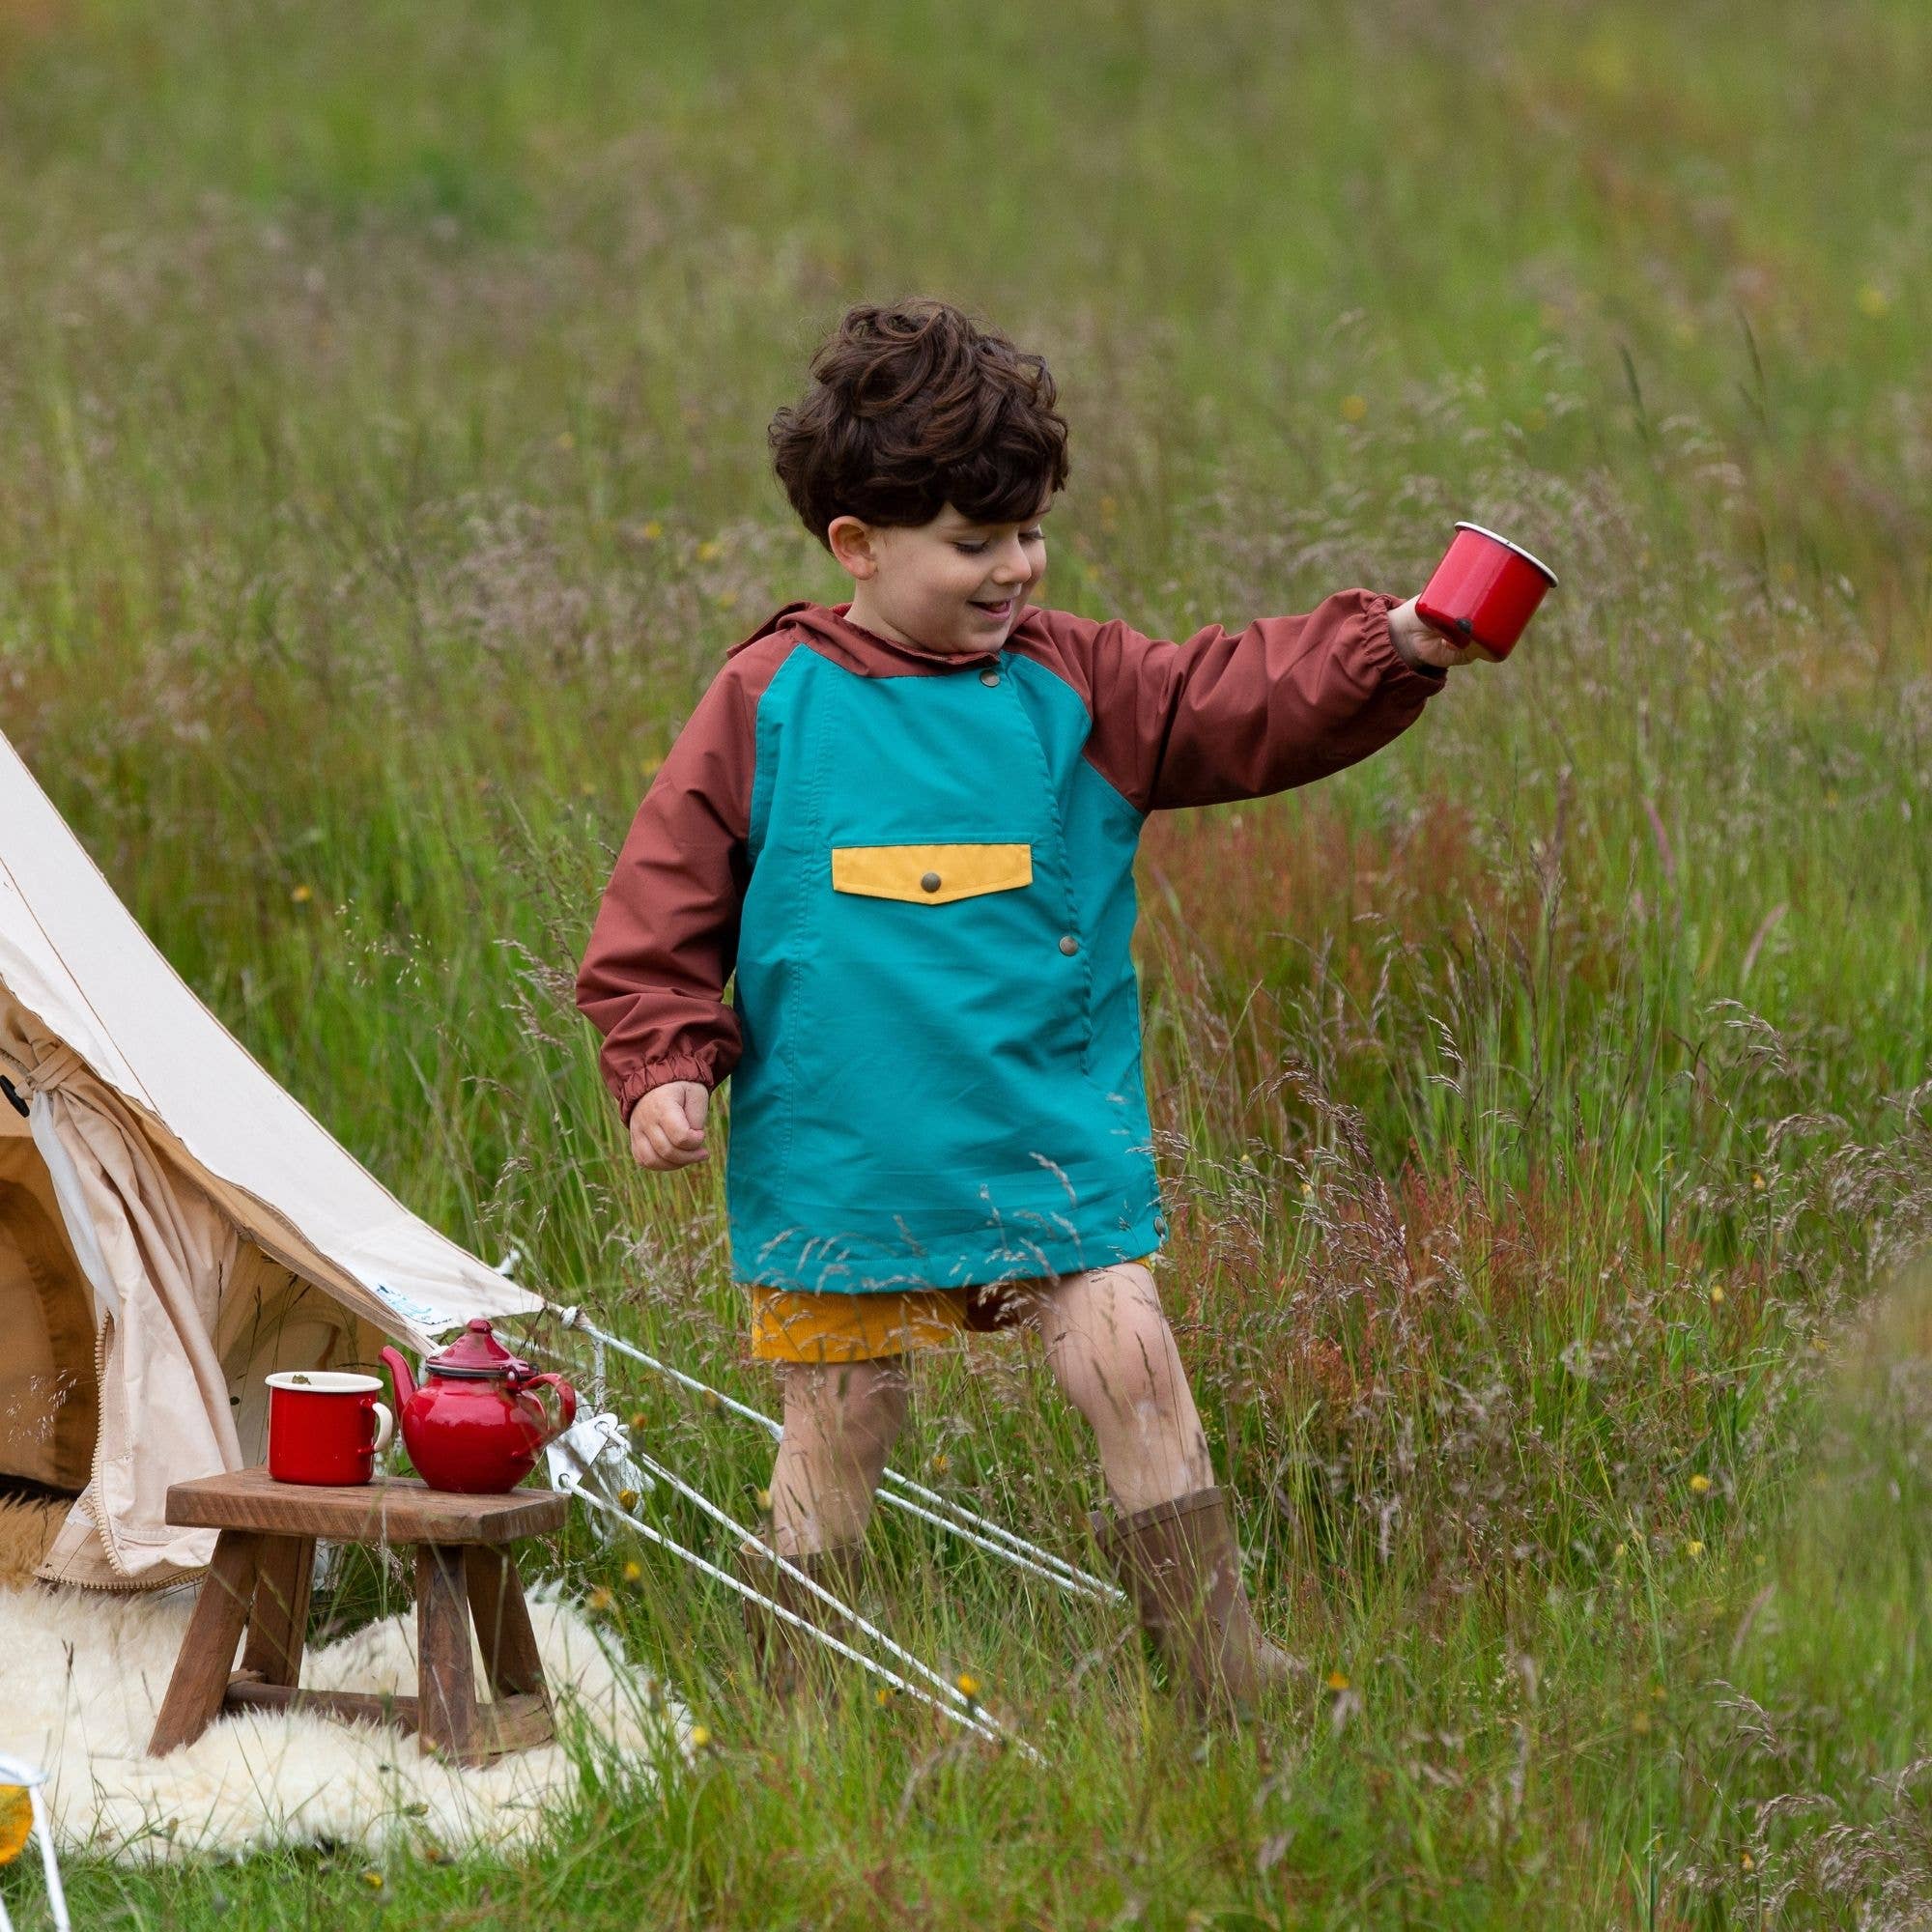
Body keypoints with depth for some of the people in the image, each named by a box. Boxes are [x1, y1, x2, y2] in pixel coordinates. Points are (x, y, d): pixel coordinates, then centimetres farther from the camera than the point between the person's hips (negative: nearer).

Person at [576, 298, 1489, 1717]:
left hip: (1051, 1141, 1)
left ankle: (1229, 1682, -1)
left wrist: (1391, 651, -21)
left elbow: (1244, 702, -6)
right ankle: (791, 1708, 20)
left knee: (1131, 1365, -7)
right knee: (839, 1418, 6)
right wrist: (665, 1061, -5)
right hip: (836, 1153, -1)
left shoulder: (1073, 688, 2)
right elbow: (669, 894, 2)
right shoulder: (769, 702, -3)